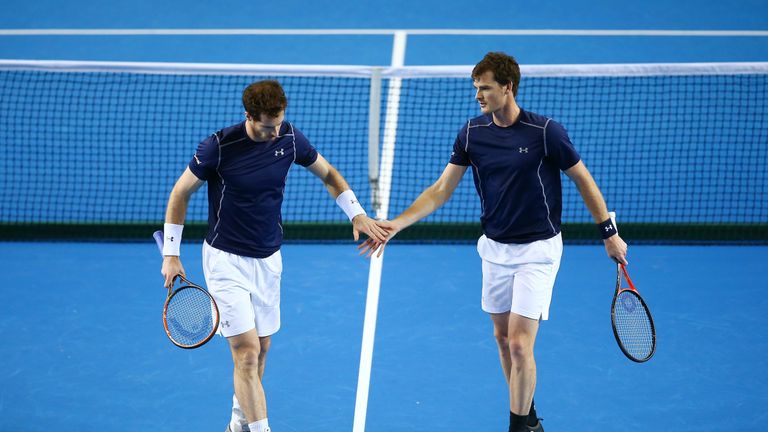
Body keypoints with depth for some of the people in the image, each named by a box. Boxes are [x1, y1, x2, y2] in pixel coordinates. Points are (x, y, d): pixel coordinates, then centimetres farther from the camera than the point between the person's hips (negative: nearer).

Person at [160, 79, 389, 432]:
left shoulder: (290, 138, -6)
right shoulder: (219, 146, -19)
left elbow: (328, 173, 12)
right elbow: (181, 192, -6)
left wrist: (356, 214, -1)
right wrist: (171, 255, -7)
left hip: (268, 259, 5)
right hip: (226, 260, -5)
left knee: (260, 349, 14)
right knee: (246, 351, -13)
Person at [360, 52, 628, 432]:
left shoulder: (545, 132, -17)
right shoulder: (472, 133, -4)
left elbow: (583, 180, -5)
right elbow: (441, 190, -1)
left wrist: (609, 233, 0)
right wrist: (396, 224, -11)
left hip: (537, 249, -5)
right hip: (495, 247, 5)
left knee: (520, 343, -11)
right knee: (503, 337, 13)